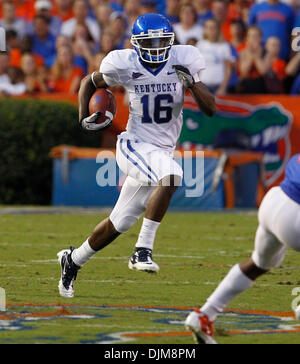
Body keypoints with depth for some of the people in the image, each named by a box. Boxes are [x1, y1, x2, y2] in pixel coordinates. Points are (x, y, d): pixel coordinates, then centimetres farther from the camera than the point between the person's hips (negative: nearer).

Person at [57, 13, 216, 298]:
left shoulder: (181, 62, -5)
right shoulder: (124, 66, -9)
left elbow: (210, 109, -6)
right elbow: (89, 83, 10)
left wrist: (192, 82, -23)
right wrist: (84, 119, -4)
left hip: (162, 152, 4)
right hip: (135, 146, -4)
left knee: (118, 224, 13)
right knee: (170, 176, -35)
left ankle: (73, 260, 36)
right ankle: (143, 250, -29)